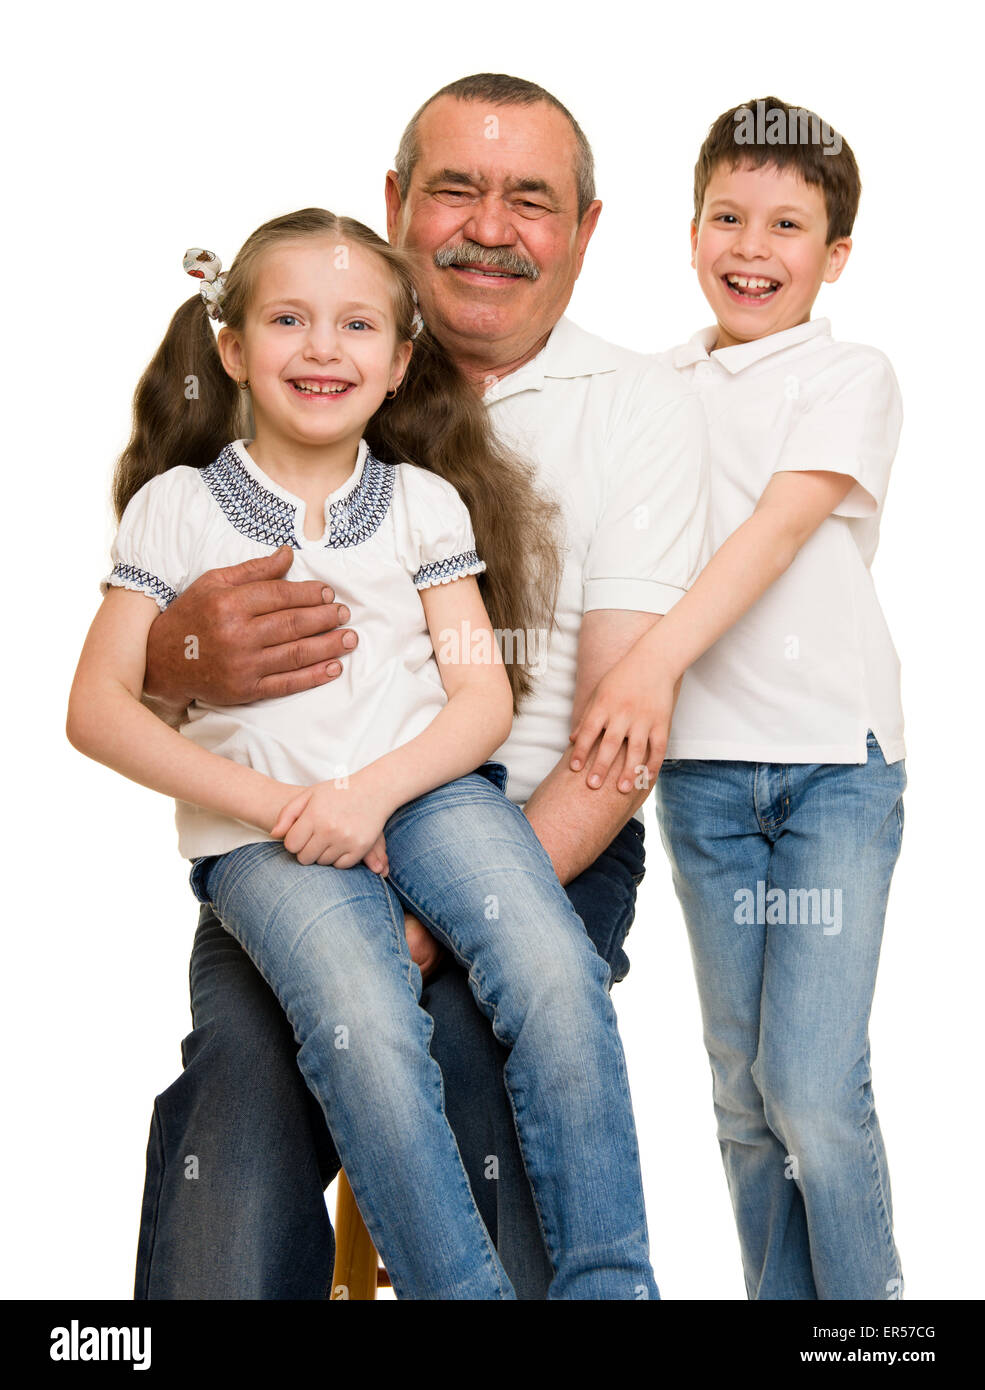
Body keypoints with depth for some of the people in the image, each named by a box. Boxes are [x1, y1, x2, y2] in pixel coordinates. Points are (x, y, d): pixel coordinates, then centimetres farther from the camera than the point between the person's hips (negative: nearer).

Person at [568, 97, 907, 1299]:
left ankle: (866, 1301, 6)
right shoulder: (659, 389, 13)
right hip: (702, 761, 4)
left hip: (834, 755, -4)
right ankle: (778, 1292, 22)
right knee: (743, 1084, 9)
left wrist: (657, 657, -28)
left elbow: (779, 527, -16)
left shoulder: (851, 377, 0)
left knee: (816, 1088, -12)